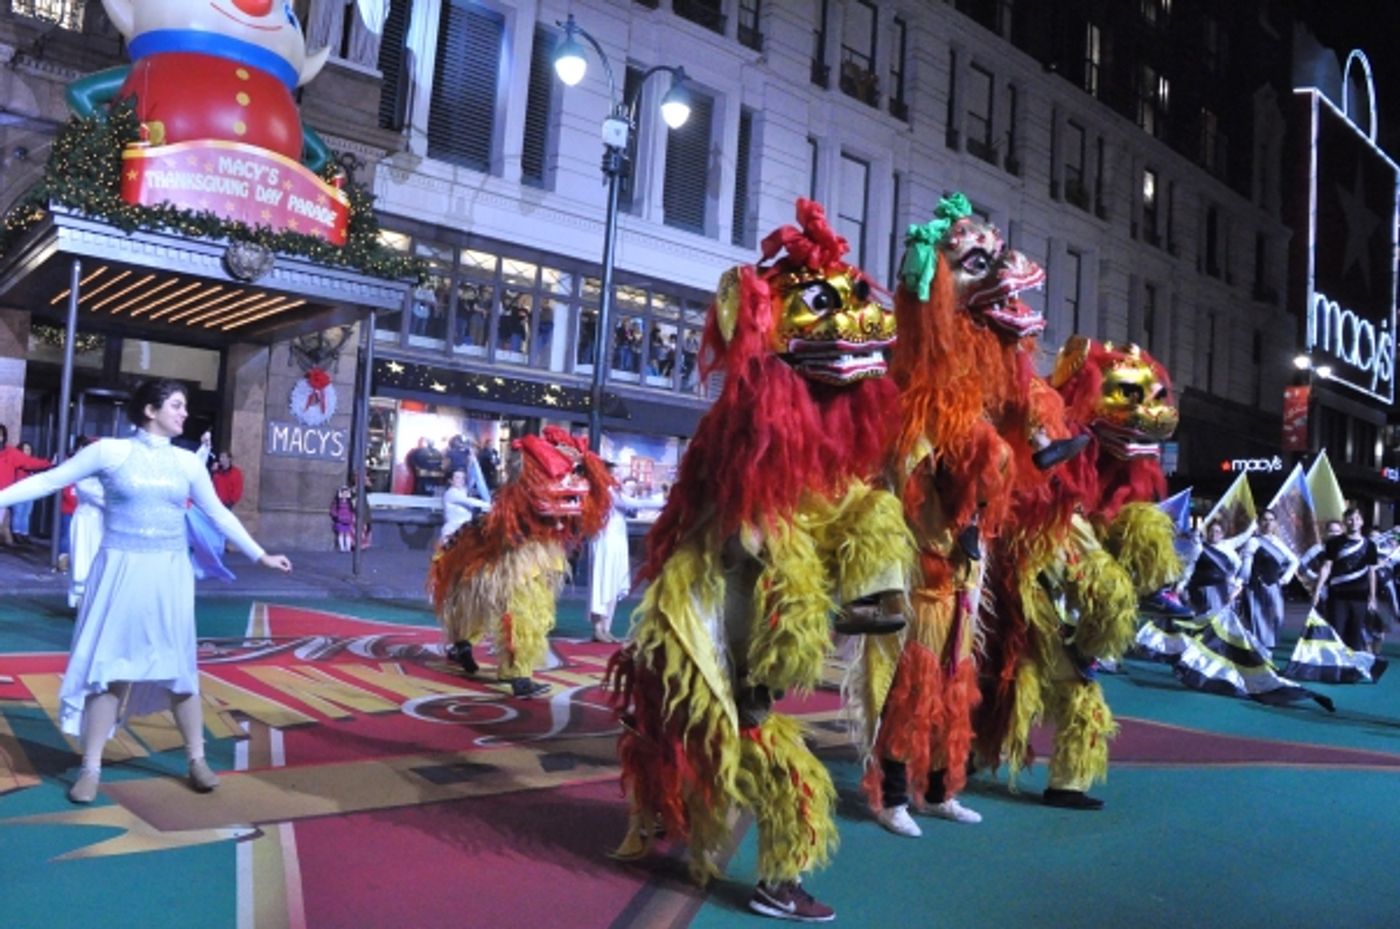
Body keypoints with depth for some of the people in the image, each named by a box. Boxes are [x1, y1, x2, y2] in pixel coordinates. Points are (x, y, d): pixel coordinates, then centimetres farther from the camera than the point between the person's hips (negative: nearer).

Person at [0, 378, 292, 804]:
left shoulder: (187, 462, 6)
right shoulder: (110, 451, -3)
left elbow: (219, 514, 13)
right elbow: (49, 481, 1)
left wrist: (260, 554, 14)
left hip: (169, 573, 2)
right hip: (120, 570, -2)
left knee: (178, 667, 6)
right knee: (108, 667, 1)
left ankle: (197, 760, 16)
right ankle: (91, 768, 13)